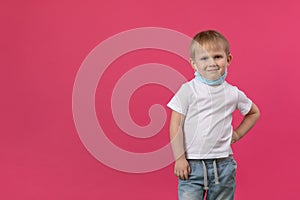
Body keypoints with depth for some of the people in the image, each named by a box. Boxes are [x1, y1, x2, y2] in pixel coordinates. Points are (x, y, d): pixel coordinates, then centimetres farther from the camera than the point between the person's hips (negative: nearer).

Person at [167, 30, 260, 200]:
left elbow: (254, 112, 23)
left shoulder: (233, 93, 4)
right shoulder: (188, 90, -5)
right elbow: (176, 126, -6)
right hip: (192, 165, -3)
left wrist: (237, 134, 12)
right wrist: (179, 158, -9)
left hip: (223, 165, 3)